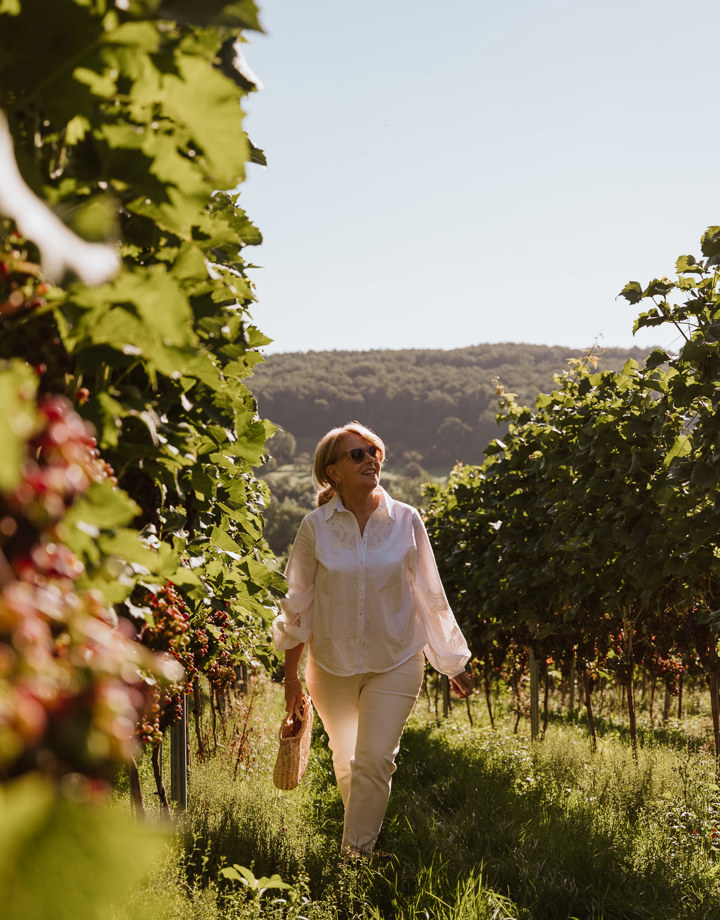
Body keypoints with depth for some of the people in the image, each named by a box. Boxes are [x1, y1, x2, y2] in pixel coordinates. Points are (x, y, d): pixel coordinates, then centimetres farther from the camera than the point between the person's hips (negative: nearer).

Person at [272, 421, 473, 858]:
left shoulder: (406, 521, -6)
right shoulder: (316, 527, -7)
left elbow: (430, 595, 4)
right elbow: (298, 602, 3)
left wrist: (454, 663, 8)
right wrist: (291, 675, 5)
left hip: (396, 662, -1)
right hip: (332, 666, 1)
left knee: (375, 760, -12)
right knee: (346, 766, 14)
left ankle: (356, 856, -2)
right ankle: (364, 835, 40)